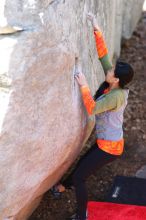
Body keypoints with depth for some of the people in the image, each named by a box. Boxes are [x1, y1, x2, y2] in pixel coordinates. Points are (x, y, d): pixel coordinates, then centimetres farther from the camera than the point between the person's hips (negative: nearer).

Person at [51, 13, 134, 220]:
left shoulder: (116, 96, -28)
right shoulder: (115, 85, -5)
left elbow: (92, 109, -33)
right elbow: (103, 56, -4)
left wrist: (84, 86, -32)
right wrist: (97, 30, -8)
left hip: (109, 146, -9)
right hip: (106, 142, 9)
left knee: (79, 177, -2)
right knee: (81, 165, 28)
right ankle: (63, 186, 53)